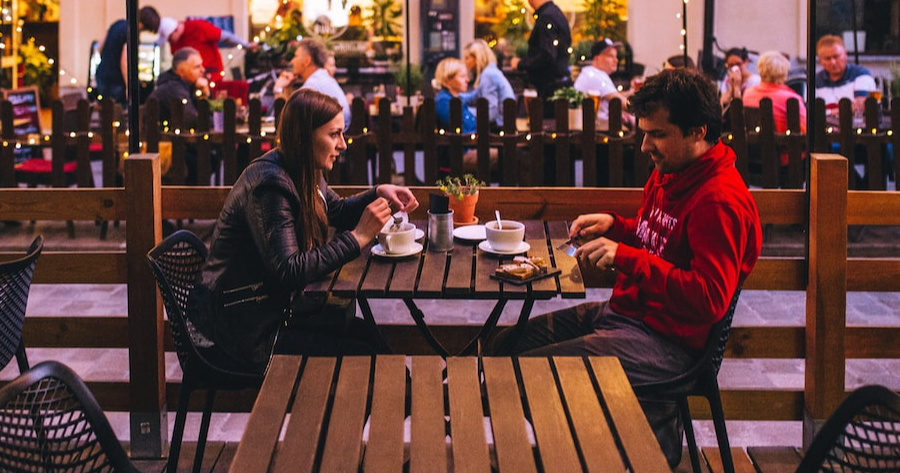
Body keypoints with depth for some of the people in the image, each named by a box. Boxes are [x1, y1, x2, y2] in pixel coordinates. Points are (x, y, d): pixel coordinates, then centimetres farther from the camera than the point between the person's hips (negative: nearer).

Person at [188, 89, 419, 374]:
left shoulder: (304, 174, 4)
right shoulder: (268, 185, -24)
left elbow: (336, 212, 25)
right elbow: (289, 272, -31)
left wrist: (378, 194, 6)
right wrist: (358, 238, -27)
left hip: (280, 306, 10)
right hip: (246, 329, -10)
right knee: (362, 355, -12)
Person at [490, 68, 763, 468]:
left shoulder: (720, 200, -20)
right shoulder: (669, 173, 10)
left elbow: (710, 299, -27)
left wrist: (626, 257, -26)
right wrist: (614, 225, 6)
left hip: (666, 341, -10)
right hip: (623, 312, 10)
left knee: (522, 372, -20)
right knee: (504, 346, 12)